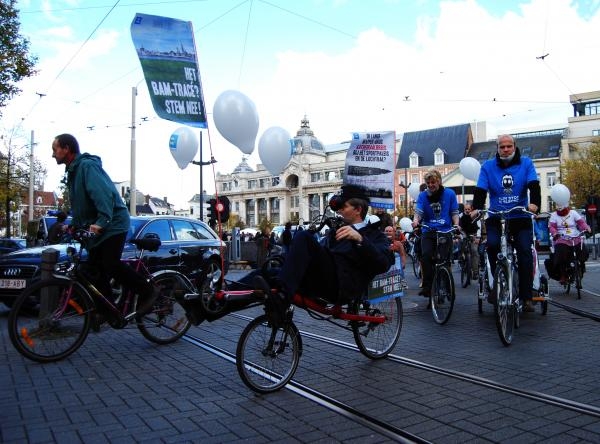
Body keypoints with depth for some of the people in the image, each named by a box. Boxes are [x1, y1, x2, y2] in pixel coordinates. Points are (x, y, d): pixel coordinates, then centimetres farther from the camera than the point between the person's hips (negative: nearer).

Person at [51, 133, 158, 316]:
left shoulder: (87, 165, -14)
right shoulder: (73, 170, 18)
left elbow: (103, 194, -28)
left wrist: (101, 222, -37)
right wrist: (73, 225, 13)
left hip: (112, 224, -10)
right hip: (97, 227, 10)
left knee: (111, 264, -20)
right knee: (95, 267, 8)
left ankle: (148, 292, -8)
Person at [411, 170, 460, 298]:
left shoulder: (449, 193, 2)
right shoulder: (423, 195, 2)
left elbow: (454, 212, 4)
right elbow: (418, 212, -8)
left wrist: (456, 225, -13)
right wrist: (416, 220, -29)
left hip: (445, 231, 0)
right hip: (428, 231, 0)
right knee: (426, 256, -21)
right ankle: (427, 286, -12)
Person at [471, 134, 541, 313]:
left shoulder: (526, 163, 5)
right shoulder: (488, 166, 6)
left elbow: (534, 185, -8)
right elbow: (480, 190, -4)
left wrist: (534, 203, -28)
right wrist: (476, 208, -22)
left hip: (520, 218, 0)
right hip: (495, 218, 0)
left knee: (525, 252, -11)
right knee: (492, 244, -24)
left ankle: (526, 297, -3)